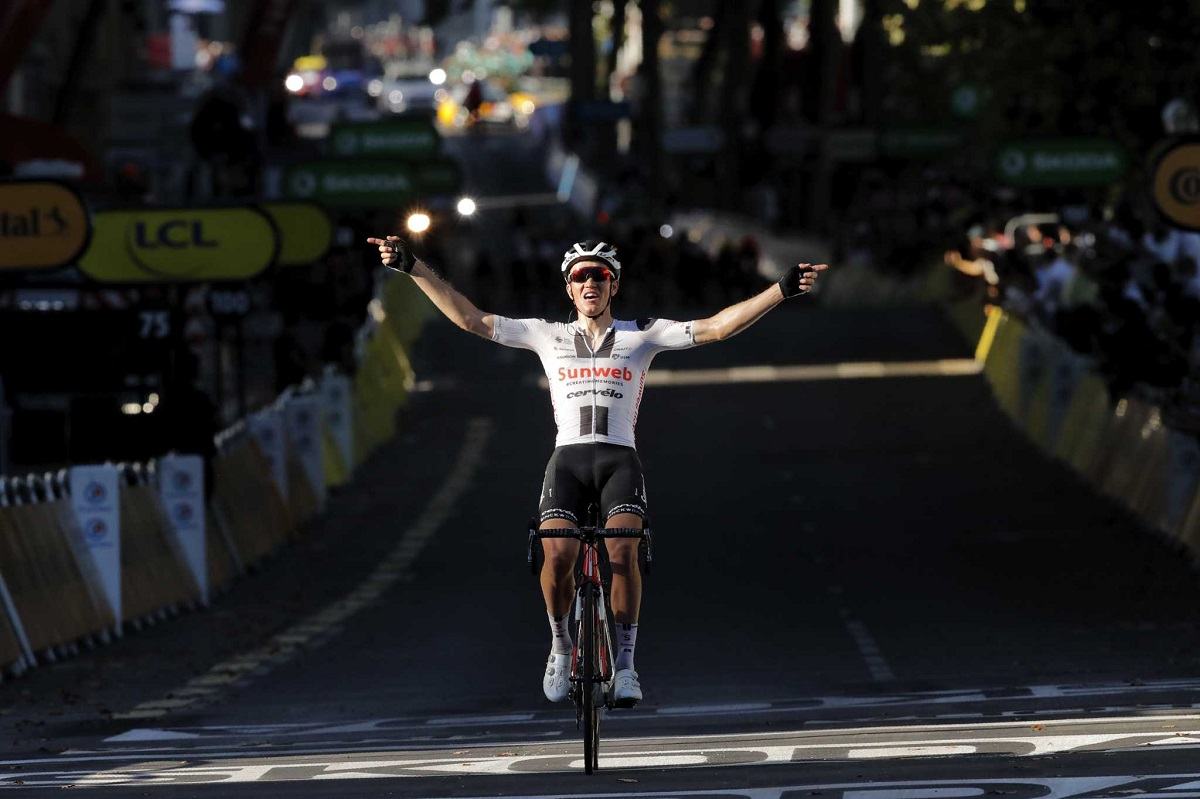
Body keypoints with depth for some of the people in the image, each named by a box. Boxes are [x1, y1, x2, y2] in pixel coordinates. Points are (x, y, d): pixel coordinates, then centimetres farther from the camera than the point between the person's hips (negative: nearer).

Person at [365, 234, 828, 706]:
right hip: (567, 458, 1)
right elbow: (471, 319, 12)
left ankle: (624, 664, -14)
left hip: (619, 459, -1)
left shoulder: (641, 335, 11)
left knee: (622, 550, -26)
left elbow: (714, 328, 3)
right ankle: (560, 646, 3)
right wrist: (413, 269, 6)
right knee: (558, 553, -24)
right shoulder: (549, 336, 14)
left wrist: (781, 291, -6)